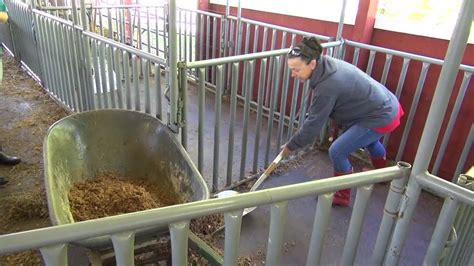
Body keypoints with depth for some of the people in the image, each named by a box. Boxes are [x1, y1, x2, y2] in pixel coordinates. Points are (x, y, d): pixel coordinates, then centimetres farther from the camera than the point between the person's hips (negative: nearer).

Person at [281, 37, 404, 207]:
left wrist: (290, 146, -11)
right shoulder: (327, 64, -5)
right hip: (387, 104, 10)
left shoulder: (327, 86, -32)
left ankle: (342, 196, 15)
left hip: (382, 117, -10)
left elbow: (313, 125, -23)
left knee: (337, 152, -6)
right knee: (369, 139, 36)